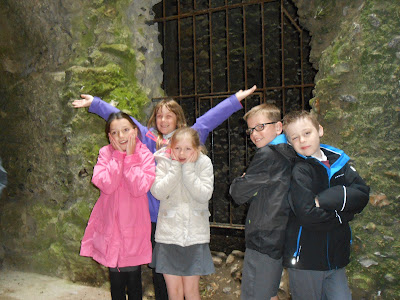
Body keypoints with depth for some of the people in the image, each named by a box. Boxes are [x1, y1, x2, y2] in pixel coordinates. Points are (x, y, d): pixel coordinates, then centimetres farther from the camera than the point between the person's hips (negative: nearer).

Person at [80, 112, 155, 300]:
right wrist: (119, 155, -16)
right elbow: (106, 185, -17)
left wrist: (130, 156, -17)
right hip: (111, 227, 2)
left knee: (134, 280, 11)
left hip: (134, 228, -1)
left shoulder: (145, 155, -5)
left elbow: (140, 188, -20)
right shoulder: (105, 154, -1)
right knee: (116, 281, 15)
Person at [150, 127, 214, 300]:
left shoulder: (204, 163, -3)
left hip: (195, 235, 0)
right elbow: (158, 192, -15)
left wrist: (188, 169, -16)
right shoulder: (165, 162, -3)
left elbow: (204, 195, -14)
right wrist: (176, 168, -16)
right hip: (169, 235, 1)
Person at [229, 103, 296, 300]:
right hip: (279, 240, 9)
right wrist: (248, 182, 4)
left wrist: (238, 183, 5)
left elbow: (239, 194, -14)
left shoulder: (267, 154, -17)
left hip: (263, 241, -9)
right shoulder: (289, 154, 10)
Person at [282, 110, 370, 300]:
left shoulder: (338, 160, 5)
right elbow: (306, 215, -23)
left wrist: (325, 199, -18)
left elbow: (362, 194, -6)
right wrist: (343, 214, -10)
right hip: (305, 259, -4)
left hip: (336, 255, 5)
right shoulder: (298, 170, -13)